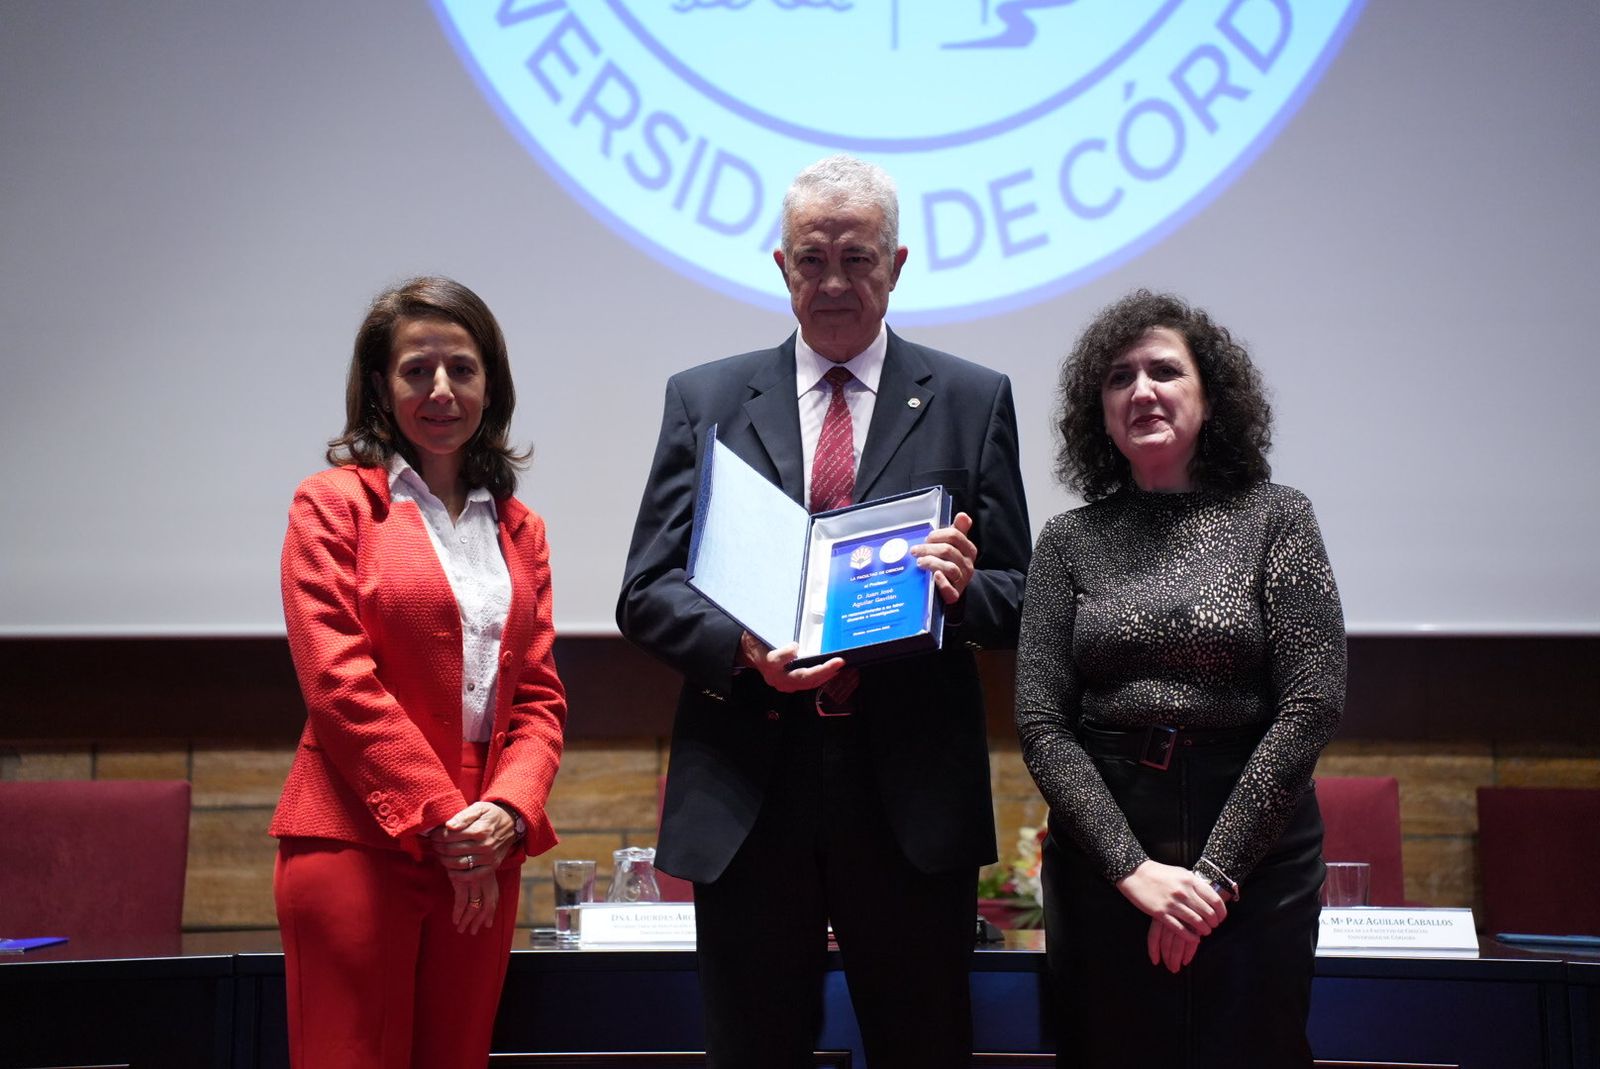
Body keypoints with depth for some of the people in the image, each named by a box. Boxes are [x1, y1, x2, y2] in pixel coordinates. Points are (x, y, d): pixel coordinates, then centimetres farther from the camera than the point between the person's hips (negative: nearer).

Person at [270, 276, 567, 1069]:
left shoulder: (517, 529, 14)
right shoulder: (333, 504, 0)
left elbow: (540, 697, 9)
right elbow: (340, 684, -9)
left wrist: (507, 813, -9)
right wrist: (440, 821, -13)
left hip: (483, 857, 5)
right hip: (357, 846, -4)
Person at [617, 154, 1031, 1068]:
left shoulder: (973, 401, 7)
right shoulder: (704, 399, 9)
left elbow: (1018, 599, 6)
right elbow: (646, 591, 4)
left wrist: (961, 589, -18)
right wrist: (740, 646, -16)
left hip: (913, 795, 0)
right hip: (748, 795, 1)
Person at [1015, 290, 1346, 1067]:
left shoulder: (1275, 519, 0)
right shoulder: (1069, 541, 5)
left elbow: (1312, 706, -7)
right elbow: (1040, 723, -1)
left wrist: (1214, 869, -11)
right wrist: (1132, 867, -13)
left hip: (1256, 849, -1)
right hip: (1099, 851, 2)